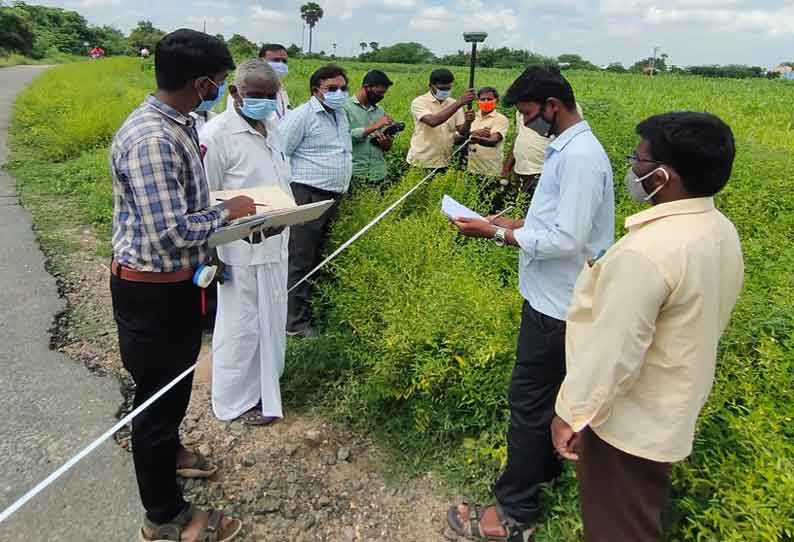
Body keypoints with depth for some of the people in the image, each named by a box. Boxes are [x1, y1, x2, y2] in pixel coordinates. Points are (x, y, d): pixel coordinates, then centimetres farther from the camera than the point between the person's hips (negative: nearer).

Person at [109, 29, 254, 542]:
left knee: (174, 383, 27)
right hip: (153, 292, -9)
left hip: (177, 282, 9)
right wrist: (226, 212, -17)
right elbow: (169, 233, -29)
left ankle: (168, 450, 53)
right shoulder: (152, 140, -27)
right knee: (159, 393, 7)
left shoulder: (176, 125, 5)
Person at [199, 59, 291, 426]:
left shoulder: (271, 127, 8)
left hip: (276, 245, 7)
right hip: (243, 249, -7)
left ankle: (263, 384, 39)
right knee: (241, 325, 7)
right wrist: (209, 255, -12)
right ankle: (237, 399, 27)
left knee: (271, 319, 19)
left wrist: (289, 221, 17)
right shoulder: (217, 134, -15)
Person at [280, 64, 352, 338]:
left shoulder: (341, 115, 18)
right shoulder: (301, 116, -8)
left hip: (333, 197, 8)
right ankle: (297, 323, 2)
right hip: (307, 196, -8)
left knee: (320, 259, 15)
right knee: (300, 262, -5)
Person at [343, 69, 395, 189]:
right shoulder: (346, 107, -2)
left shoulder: (380, 111, 15)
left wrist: (387, 143, -5)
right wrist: (373, 127, -16)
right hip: (353, 175, -5)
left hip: (378, 175, 5)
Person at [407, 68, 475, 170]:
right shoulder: (419, 102, -9)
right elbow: (433, 121, -28)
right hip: (421, 162, -4)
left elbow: (462, 131, 1)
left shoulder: (454, 104, 5)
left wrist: (468, 122, -22)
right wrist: (460, 102, -30)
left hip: (444, 163, 4)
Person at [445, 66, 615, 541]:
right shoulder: (568, 148, 10)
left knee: (529, 398, -1)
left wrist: (497, 235, -20)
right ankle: (543, 466, 41)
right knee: (545, 392, 22)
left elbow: (567, 240, -25)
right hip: (553, 295, 10)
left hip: (557, 304, -10)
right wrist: (516, 223, 8)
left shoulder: (580, 157, -22)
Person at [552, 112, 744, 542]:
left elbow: (613, 352, -28)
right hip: (671, 411, 9)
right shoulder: (721, 231, -2)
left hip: (627, 423, -9)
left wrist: (571, 413, -16)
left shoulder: (646, 252, -33)